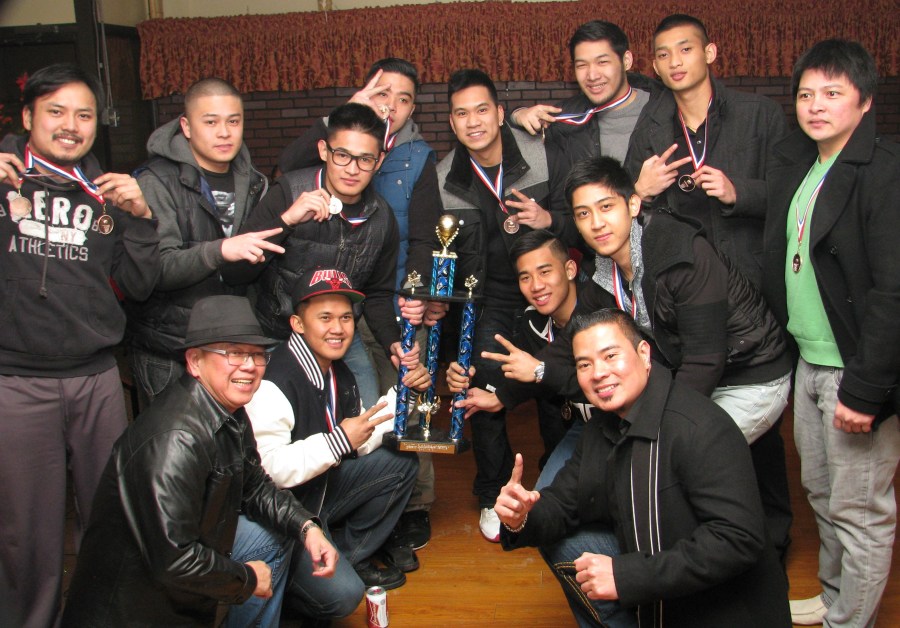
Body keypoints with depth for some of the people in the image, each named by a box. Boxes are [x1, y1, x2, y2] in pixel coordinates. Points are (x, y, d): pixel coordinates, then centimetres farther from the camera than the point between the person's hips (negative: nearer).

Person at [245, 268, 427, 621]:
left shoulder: (338, 374, 4)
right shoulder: (273, 383, -26)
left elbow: (361, 443, 9)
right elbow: (263, 470, -32)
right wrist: (338, 442, -32)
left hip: (323, 487, 9)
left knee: (402, 461, 7)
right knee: (341, 594, -24)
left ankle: (351, 552, 11)